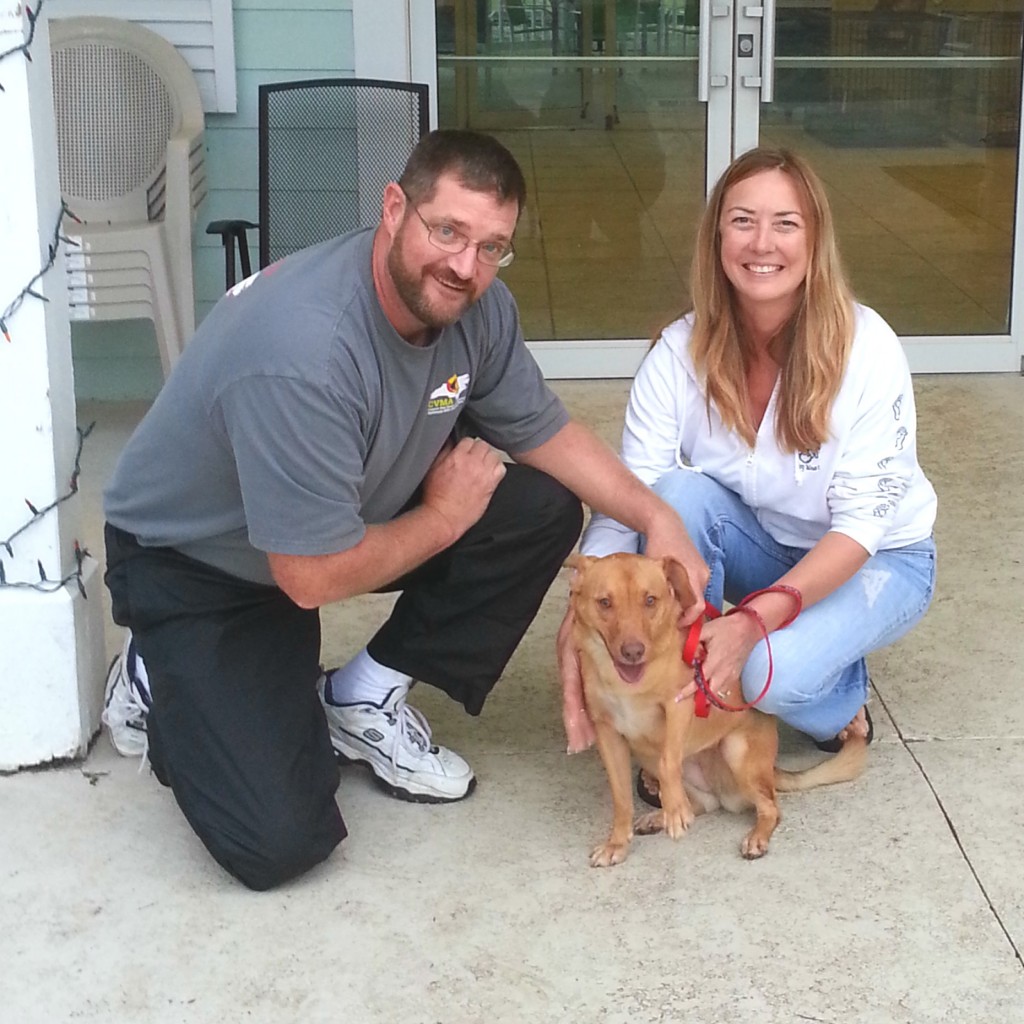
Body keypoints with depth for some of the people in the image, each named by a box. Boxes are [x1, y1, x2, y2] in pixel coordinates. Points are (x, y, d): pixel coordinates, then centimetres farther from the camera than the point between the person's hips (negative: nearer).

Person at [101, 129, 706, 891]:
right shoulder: (301, 349, -37)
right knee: (278, 841, -18)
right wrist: (447, 516, -16)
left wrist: (657, 518, -9)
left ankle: (365, 699, 5)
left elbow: (544, 432, 4)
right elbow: (315, 578, -31)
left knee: (544, 511, -10)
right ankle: (160, 684, 12)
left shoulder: (475, 307, -14)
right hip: (194, 568, -7)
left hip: (350, 517, 7)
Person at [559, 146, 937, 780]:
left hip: (876, 560, -3)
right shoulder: (682, 352, -17)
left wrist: (754, 621, -41)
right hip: (758, 547, 4)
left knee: (768, 670, -33)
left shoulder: (865, 347, -25)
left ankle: (842, 697, 5)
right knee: (678, 492, -29)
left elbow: (861, 523, -26)